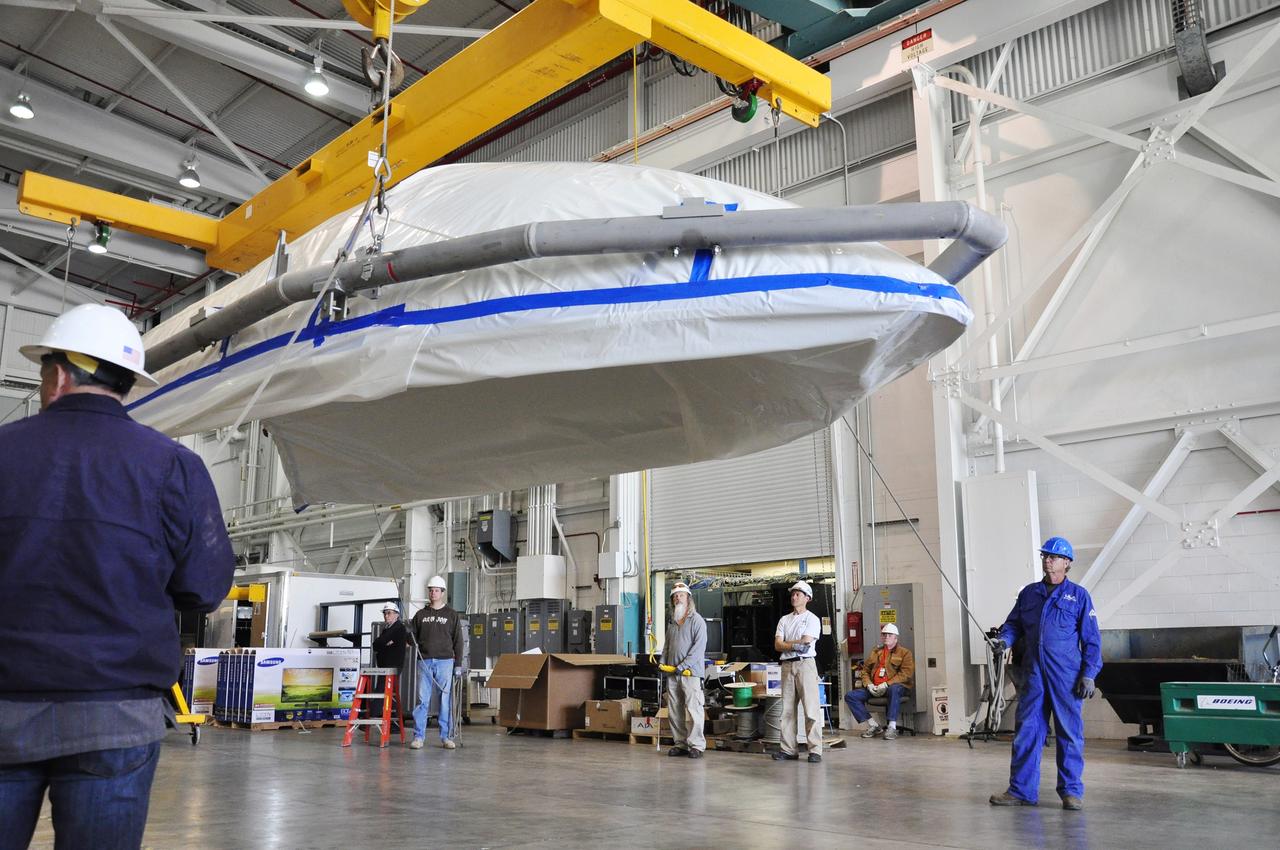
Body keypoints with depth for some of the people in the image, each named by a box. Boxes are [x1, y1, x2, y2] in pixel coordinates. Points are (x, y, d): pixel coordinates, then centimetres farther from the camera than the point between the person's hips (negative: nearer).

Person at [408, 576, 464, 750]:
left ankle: (446, 737, 6)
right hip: (424, 662, 1)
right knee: (422, 700, 0)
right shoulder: (420, 615, 12)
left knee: (446, 700, 0)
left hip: (445, 662, -1)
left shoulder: (452, 615, 7)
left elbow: (458, 641, 5)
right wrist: (409, 632, -8)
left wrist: (458, 664, -1)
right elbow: (413, 639, 15)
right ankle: (418, 736, 4)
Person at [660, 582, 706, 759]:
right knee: (674, 711, 9)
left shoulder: (697, 620, -5)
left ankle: (696, 745, -3)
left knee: (693, 710, -8)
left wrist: (683, 665, -17)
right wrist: (663, 663, 9)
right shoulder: (672, 622, 18)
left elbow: (699, 647, -13)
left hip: (690, 672, -7)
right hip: (672, 673, 7)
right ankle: (680, 744, 17)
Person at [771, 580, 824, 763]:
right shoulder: (784, 620, 17)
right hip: (787, 665, 5)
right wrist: (795, 645, -10)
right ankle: (788, 750, 10)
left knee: (811, 709, -9)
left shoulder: (812, 619, 3)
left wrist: (786, 643, -2)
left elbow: (806, 642, -11)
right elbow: (777, 645, 5)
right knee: (787, 709, 5)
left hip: (805, 664, -5)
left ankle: (815, 750, -7)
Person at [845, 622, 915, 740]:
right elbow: (865, 671, 20)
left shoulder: (905, 653, 6)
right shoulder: (875, 652, 22)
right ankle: (873, 725, -9)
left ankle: (892, 727, -36)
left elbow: (906, 674, -8)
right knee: (850, 696, -12)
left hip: (895, 686, -5)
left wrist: (886, 684, -19)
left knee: (894, 690, -42)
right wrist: (869, 684, -3)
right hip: (874, 688, 5)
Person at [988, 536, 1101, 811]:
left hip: (1066, 677, -3)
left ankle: (1072, 791, 14)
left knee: (1070, 734, 2)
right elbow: (1013, 624, 18)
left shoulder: (1078, 595, 3)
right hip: (1033, 675, 3)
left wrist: (1089, 674, -5)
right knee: (1026, 731, 4)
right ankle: (1021, 790, 10)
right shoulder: (1029, 593, 13)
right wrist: (1004, 640, -4)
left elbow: (1092, 639, 2)